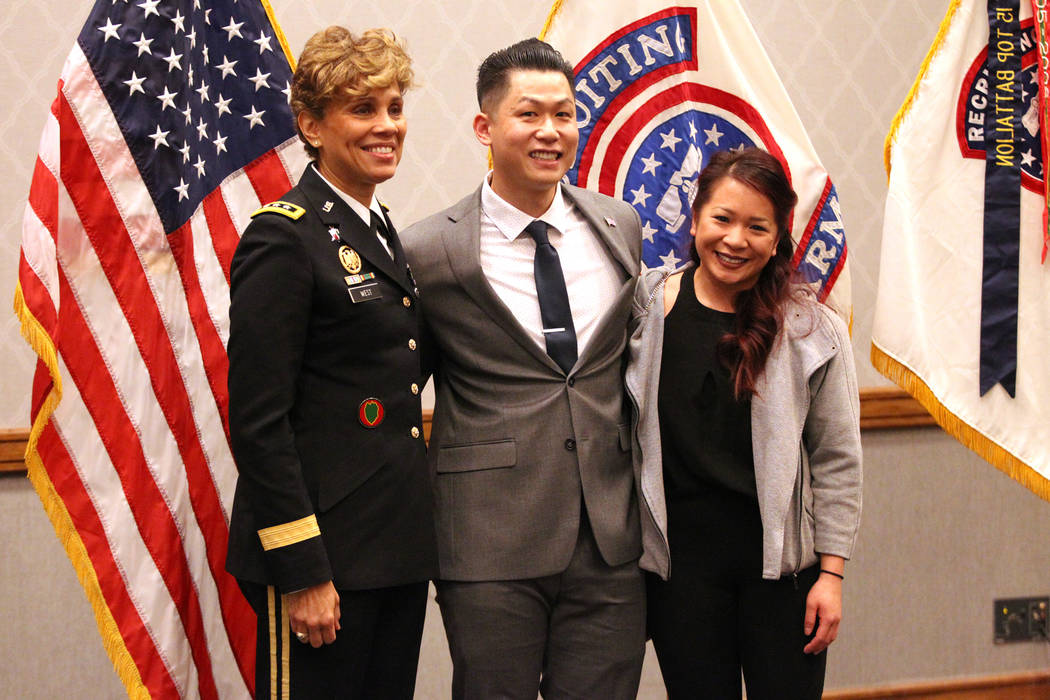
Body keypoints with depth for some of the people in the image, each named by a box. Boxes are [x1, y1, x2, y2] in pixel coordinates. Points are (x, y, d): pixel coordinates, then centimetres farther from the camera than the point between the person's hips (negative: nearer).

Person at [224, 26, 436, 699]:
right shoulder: (284, 237, -12)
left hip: (397, 548, 8)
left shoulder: (384, 232, 14)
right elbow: (258, 420, -16)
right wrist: (301, 571, -18)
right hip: (325, 553, -8)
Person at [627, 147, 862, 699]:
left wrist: (831, 573, -1)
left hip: (782, 558, 0)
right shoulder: (644, 309, -1)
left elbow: (836, 462, 1)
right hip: (680, 560, 1)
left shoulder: (813, 332, -2)